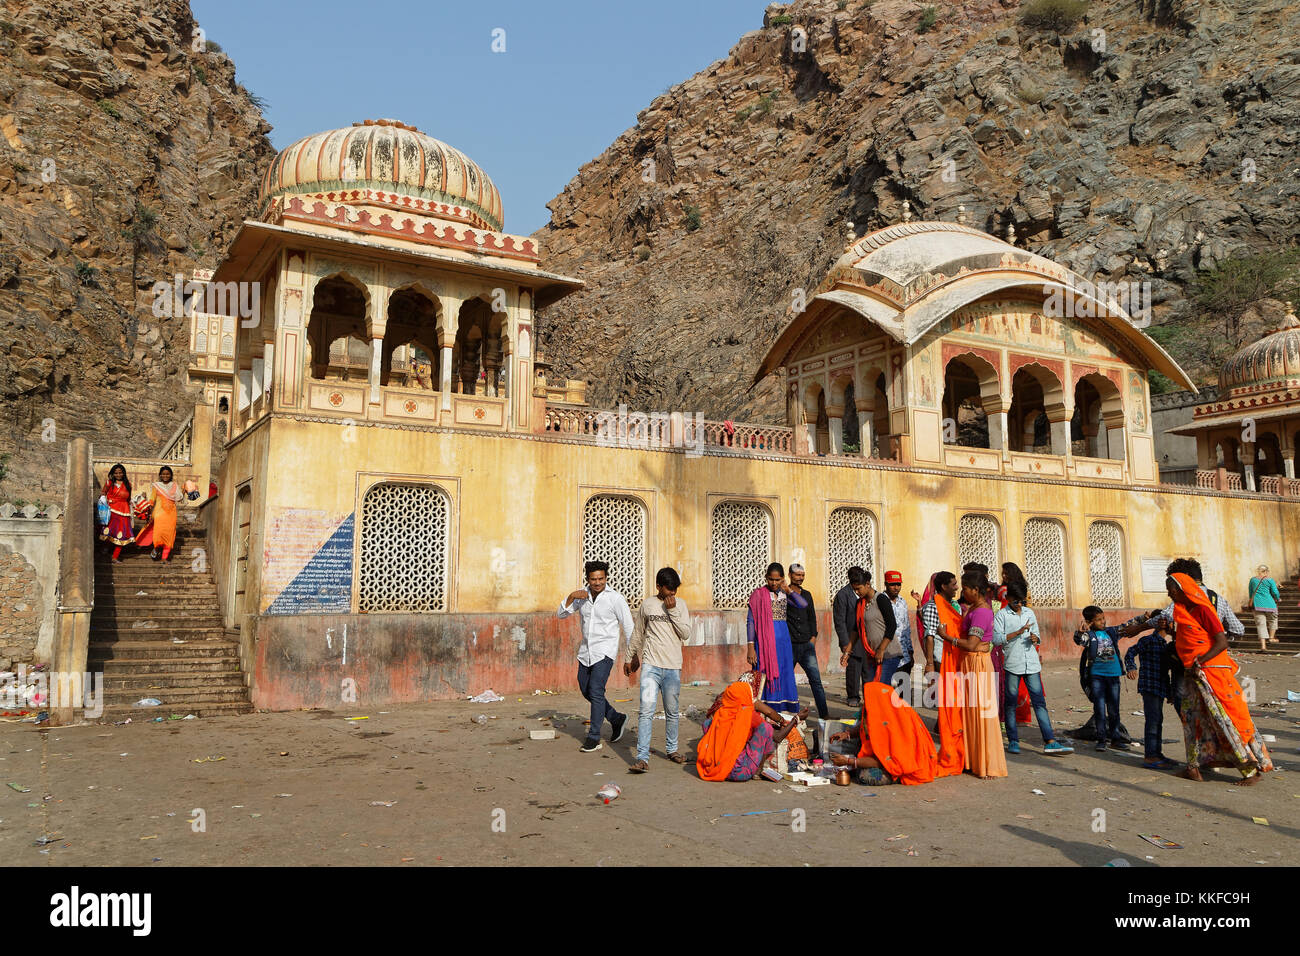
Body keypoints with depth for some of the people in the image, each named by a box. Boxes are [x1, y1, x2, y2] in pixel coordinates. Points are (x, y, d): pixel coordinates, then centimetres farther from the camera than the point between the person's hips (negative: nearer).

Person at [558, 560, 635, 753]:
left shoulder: (615, 598, -11)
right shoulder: (582, 595, 4)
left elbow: (628, 627, -8)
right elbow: (560, 615, 3)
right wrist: (571, 597, -13)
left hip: (604, 651, -7)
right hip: (586, 650, 7)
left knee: (596, 691, -13)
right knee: (586, 690, 14)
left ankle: (594, 738, -4)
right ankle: (616, 719, 31)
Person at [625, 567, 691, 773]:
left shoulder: (680, 605, 5)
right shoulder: (647, 604, 5)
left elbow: (686, 634, -4)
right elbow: (637, 634, 15)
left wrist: (673, 611, -11)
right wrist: (630, 659, 21)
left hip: (673, 667, 1)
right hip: (651, 665, -1)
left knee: (672, 712, 11)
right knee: (646, 711, -12)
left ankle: (671, 749, 30)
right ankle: (643, 758, -13)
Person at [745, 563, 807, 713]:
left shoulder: (784, 594, 11)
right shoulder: (758, 594, -2)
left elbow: (804, 605, -4)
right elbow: (750, 621, -5)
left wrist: (788, 591, -5)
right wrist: (750, 647, -11)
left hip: (783, 639, 5)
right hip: (765, 639, -5)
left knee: (784, 677, 5)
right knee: (765, 677, -5)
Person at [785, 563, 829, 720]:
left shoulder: (807, 594, 15)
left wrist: (813, 636, 9)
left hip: (807, 644, 4)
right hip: (789, 645, -4)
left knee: (816, 680, -2)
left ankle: (824, 714, 1)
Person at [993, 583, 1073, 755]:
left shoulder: (1029, 613, 15)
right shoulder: (1001, 615, 0)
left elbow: (1037, 636, 20)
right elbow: (996, 639, -10)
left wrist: (1035, 639, -3)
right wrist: (1018, 632, -17)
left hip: (1032, 664, 4)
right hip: (1012, 664, -4)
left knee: (1039, 702, 0)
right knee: (1011, 702, 2)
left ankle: (1050, 742, -2)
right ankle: (1013, 741, 12)